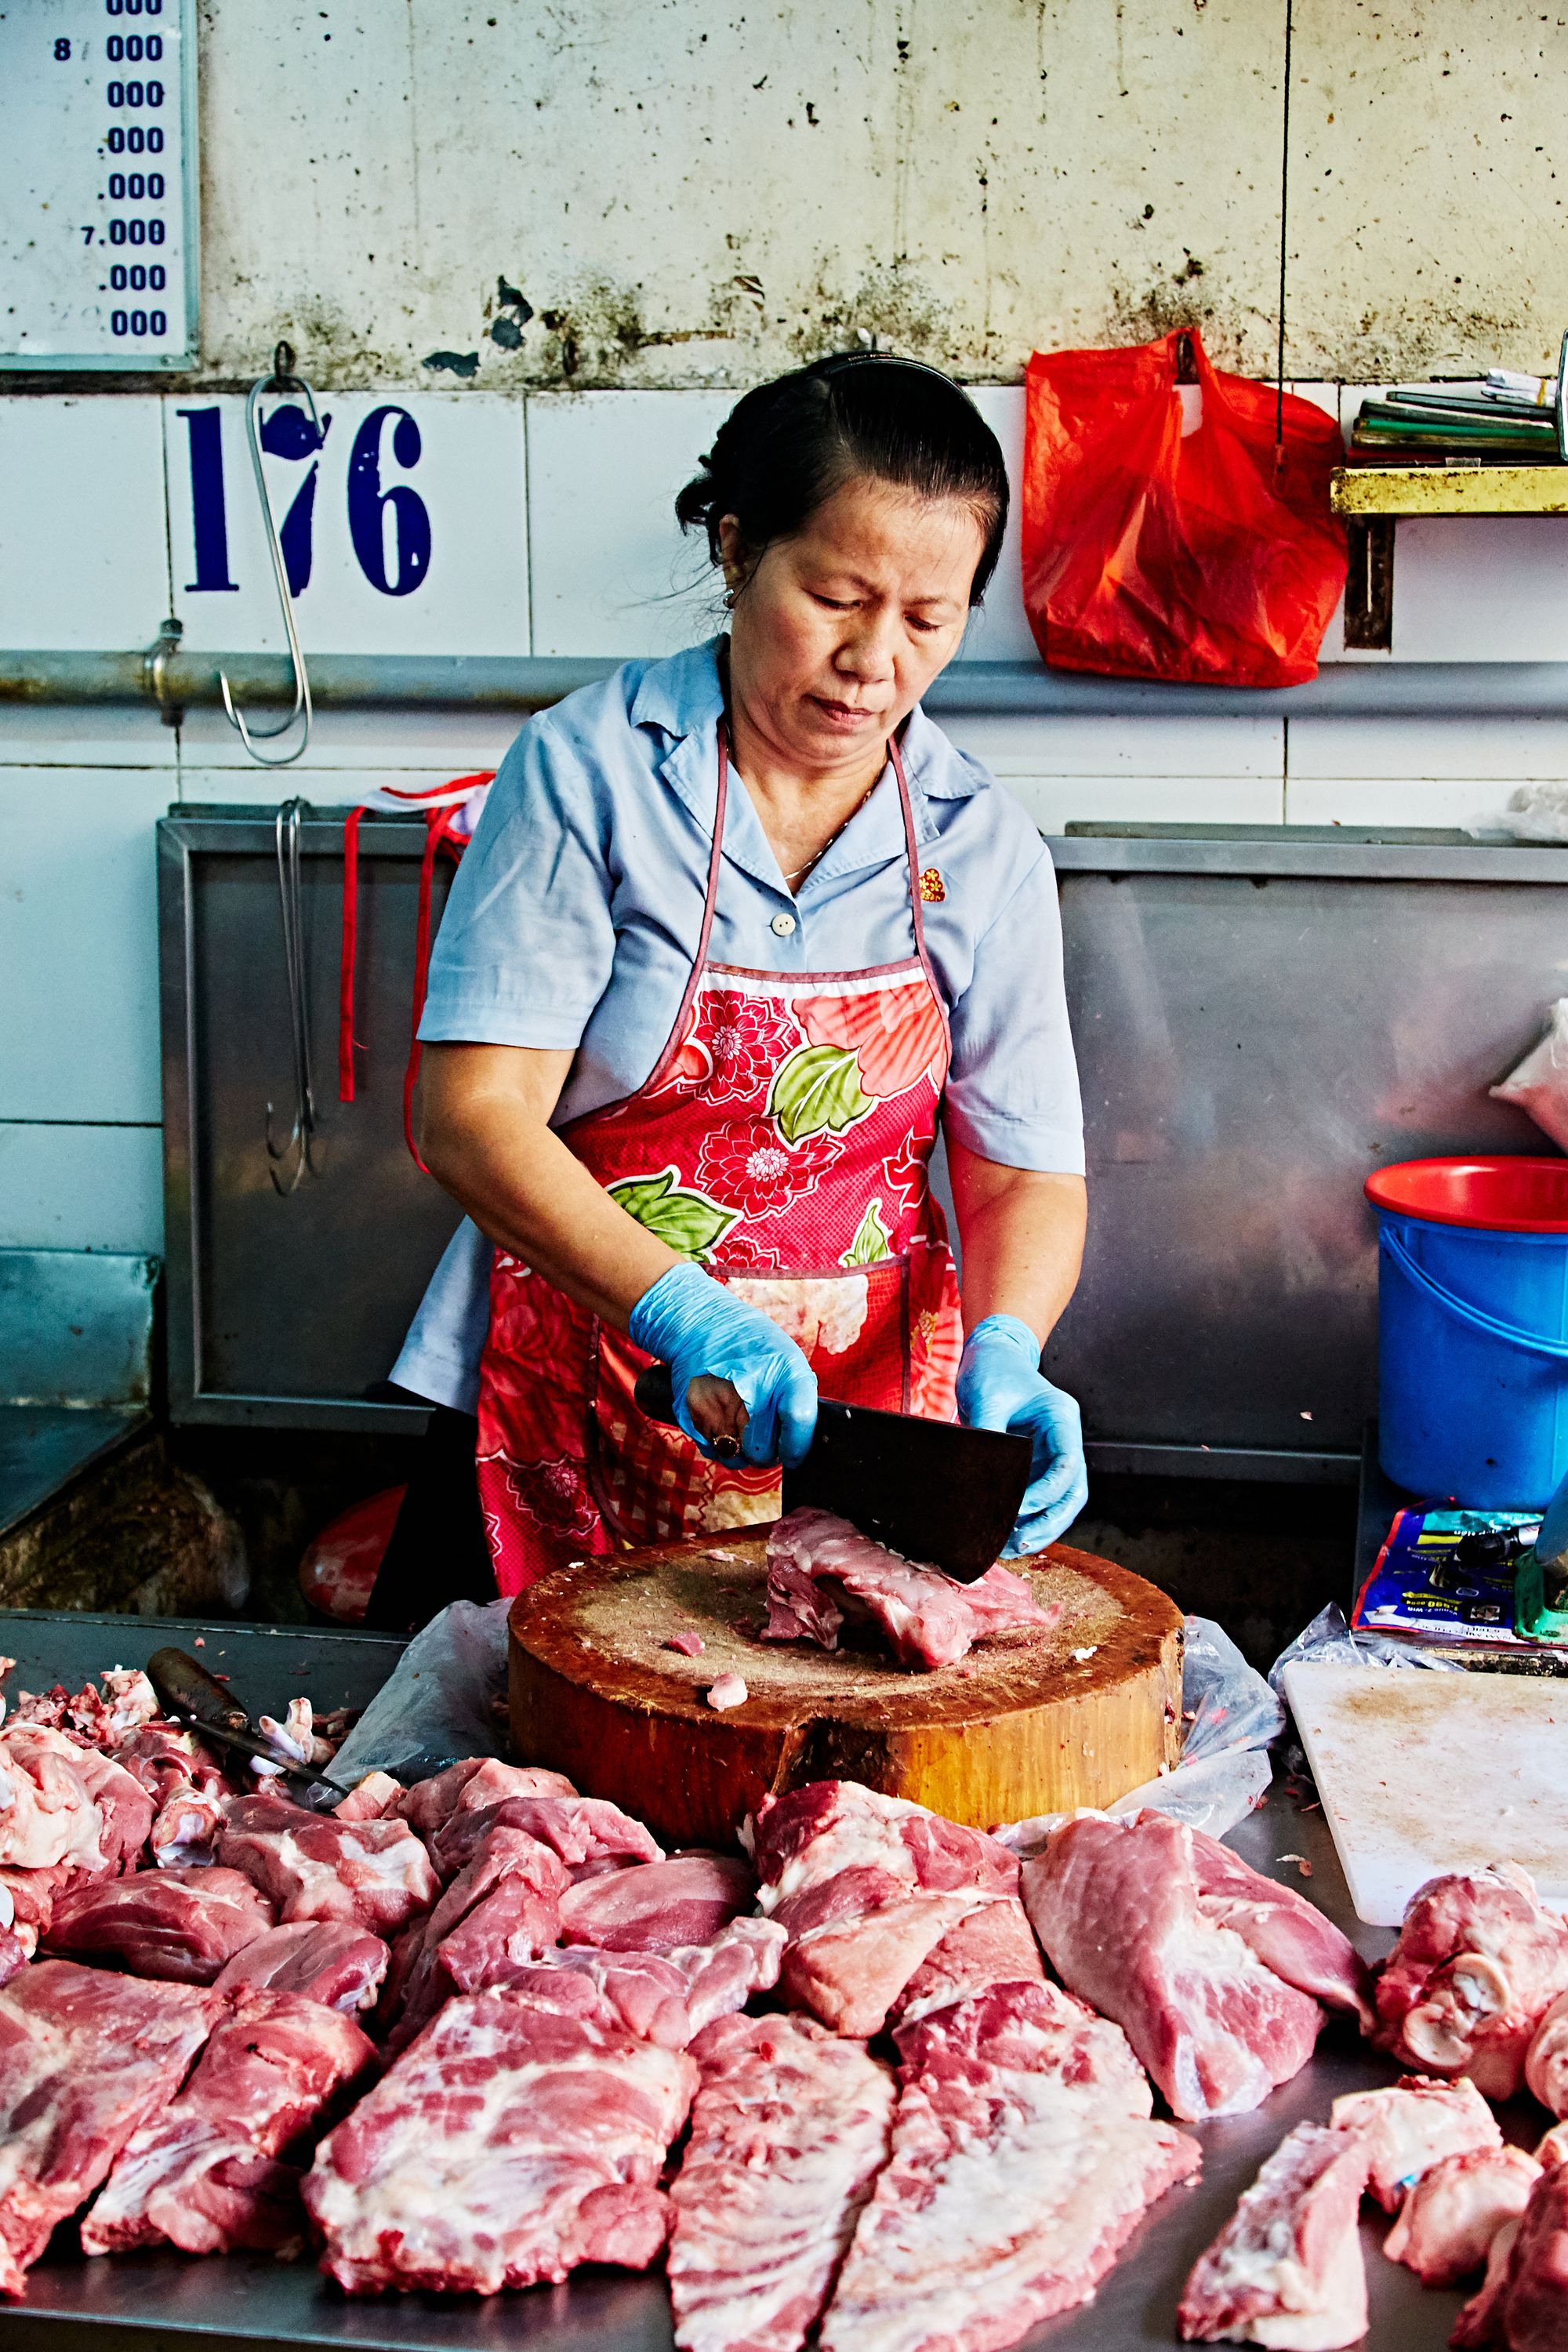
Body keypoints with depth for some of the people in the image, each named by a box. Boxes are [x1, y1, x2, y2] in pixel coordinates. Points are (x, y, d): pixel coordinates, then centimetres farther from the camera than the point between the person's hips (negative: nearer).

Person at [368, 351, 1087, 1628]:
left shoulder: (983, 848, 0)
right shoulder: (587, 769, -9)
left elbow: (1025, 1173, 2)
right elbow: (474, 1117, -15)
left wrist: (1005, 1354, -20)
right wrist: (687, 1318, -28)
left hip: (864, 1419, 2)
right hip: (573, 1426, -2)